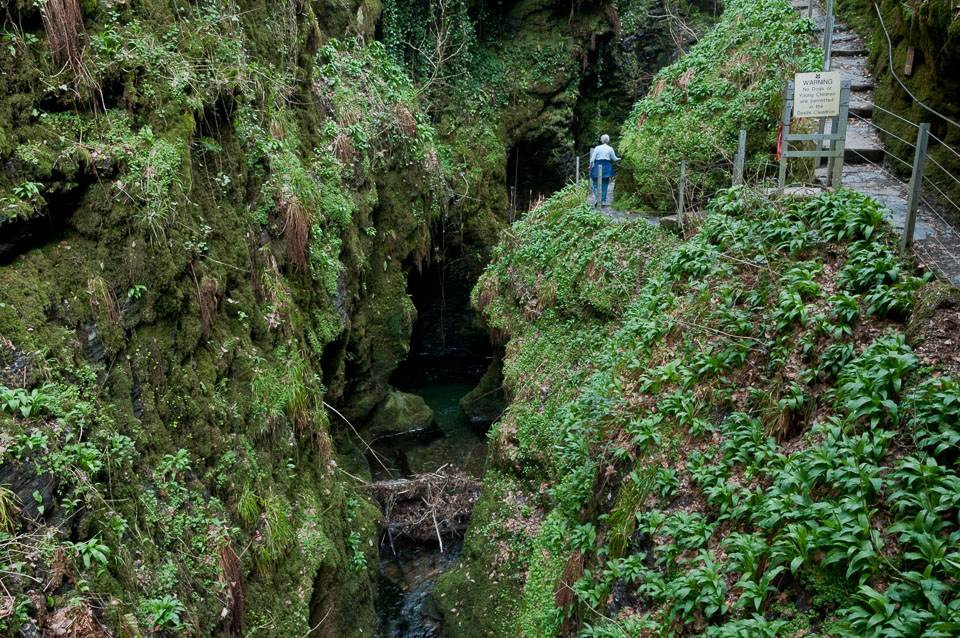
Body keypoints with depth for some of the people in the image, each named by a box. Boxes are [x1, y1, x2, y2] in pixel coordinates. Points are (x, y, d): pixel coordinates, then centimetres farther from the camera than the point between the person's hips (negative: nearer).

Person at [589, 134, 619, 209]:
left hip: (597, 167, -1)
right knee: (604, 185, 11)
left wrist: (590, 167, 13)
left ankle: (597, 198, -15)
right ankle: (603, 201, 12)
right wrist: (619, 159, 31)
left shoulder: (597, 148, -2)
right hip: (606, 167, 1)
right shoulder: (610, 149, 0)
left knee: (596, 184, 6)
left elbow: (592, 159, -3)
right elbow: (614, 159, 10)